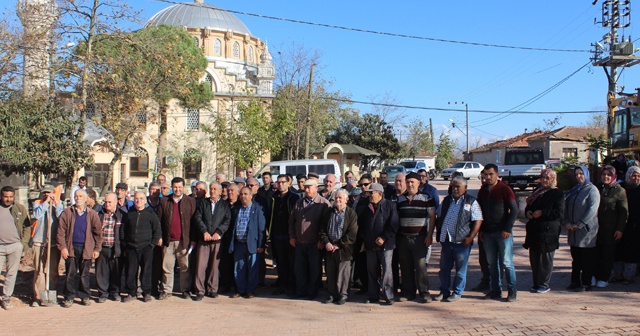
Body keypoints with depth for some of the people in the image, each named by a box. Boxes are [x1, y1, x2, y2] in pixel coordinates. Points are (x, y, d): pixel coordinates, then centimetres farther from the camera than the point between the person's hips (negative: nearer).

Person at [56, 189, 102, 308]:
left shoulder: (92, 214, 4)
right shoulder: (67, 212, 3)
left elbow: (98, 232, 5)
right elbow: (61, 231, 1)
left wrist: (97, 249, 1)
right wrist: (62, 247, -6)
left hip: (86, 249, 0)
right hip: (71, 248, 0)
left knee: (84, 274, 8)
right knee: (71, 274, 4)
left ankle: (85, 296, 18)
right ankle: (69, 297, 13)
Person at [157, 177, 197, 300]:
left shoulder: (191, 201, 5)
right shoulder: (164, 201, 9)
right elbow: (159, 220, 9)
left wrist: (193, 239, -4)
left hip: (184, 241, -1)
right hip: (168, 241, 1)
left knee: (185, 267, 5)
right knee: (166, 267, 6)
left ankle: (185, 290, 17)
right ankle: (166, 290, 17)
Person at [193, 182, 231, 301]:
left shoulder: (225, 204, 10)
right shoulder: (202, 203, 13)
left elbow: (227, 221, 1)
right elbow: (197, 218, 3)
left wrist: (218, 232, -12)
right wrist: (204, 232, -11)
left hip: (217, 239, -1)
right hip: (203, 239, 1)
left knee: (214, 265, 2)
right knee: (201, 265, -3)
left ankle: (212, 289, 13)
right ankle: (200, 290, 3)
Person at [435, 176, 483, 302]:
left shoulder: (471, 202, -2)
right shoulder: (447, 200, 14)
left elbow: (478, 221, -8)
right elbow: (439, 217, 23)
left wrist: (470, 237, -15)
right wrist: (438, 233, 12)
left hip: (462, 242, -5)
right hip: (446, 240, 5)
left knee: (460, 269, 5)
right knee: (444, 268, 11)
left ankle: (457, 293, 18)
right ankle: (444, 291, 23)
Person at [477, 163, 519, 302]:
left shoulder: (505, 190, -5)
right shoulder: (482, 191, 11)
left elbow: (514, 210, -7)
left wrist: (507, 229, -13)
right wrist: (480, 230, 10)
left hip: (503, 233, -5)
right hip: (487, 233, 5)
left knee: (506, 262, -3)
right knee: (492, 263, 8)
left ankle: (512, 291, 5)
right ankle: (496, 290, 15)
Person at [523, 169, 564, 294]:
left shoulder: (558, 194, -3)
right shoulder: (537, 191, 18)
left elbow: (559, 213, -11)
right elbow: (529, 206, 24)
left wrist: (542, 213, -16)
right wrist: (528, 212, 1)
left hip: (548, 231, -6)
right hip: (534, 230, 6)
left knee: (545, 259, -2)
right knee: (534, 258, 8)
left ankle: (544, 284, 7)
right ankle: (536, 283, 18)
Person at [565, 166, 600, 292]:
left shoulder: (592, 190, -6)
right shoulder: (573, 190, 15)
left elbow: (592, 209, -16)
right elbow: (565, 207, 10)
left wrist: (579, 224, -17)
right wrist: (566, 222, -5)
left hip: (587, 230, -7)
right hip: (573, 231, 7)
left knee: (587, 259, 1)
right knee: (575, 258, 12)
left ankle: (586, 284, 7)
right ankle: (575, 282, 19)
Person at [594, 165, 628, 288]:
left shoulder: (619, 191, -2)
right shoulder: (597, 189, 11)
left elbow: (624, 212, -4)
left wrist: (620, 229, -10)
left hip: (611, 229, -4)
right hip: (597, 227, 4)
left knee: (608, 254, 4)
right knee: (596, 252, 3)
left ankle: (604, 279, 12)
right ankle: (595, 276, 13)